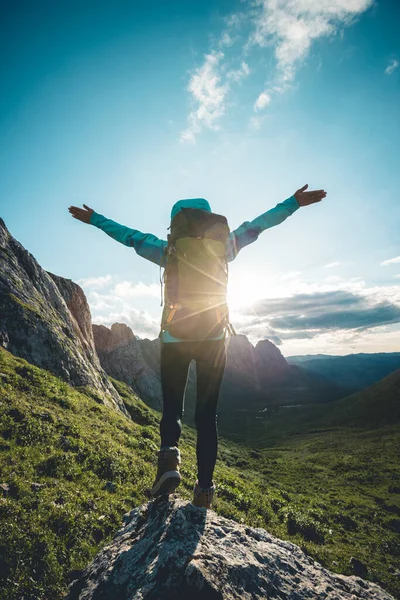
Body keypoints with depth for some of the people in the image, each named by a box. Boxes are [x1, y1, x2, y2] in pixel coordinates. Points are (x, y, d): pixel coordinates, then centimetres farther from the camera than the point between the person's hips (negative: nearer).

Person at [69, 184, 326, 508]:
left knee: (172, 408, 14)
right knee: (207, 414, 9)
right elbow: (255, 226, 8)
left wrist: (95, 219, 23)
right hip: (214, 339, 1)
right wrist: (293, 203, 17)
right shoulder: (221, 249, 1)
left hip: (175, 339, 0)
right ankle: (205, 486, 8)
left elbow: (131, 236, 8)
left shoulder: (169, 252, -1)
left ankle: (169, 455, -13)